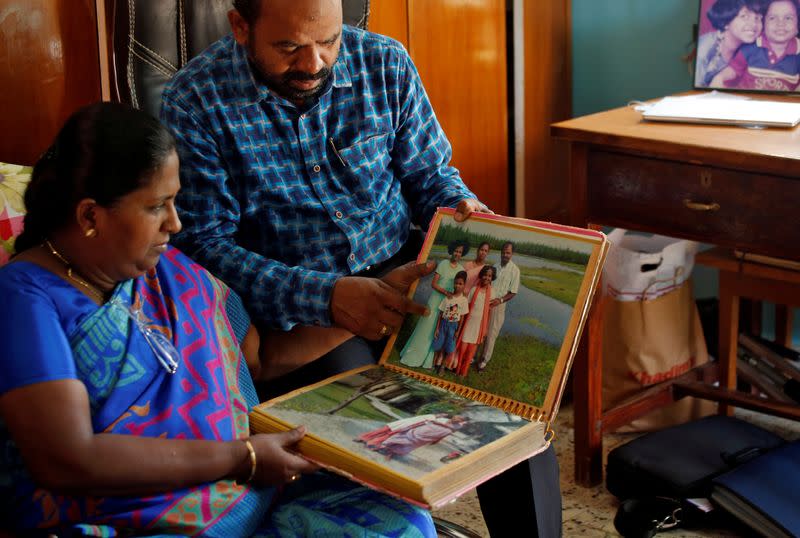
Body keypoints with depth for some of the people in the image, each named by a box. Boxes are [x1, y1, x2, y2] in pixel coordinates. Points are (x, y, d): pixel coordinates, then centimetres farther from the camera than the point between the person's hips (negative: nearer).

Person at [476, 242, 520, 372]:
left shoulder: (514, 270, -7)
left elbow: (513, 292, -3)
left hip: (498, 305, -2)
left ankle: (484, 360, 17)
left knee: (491, 334, 4)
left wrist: (500, 300, -17)